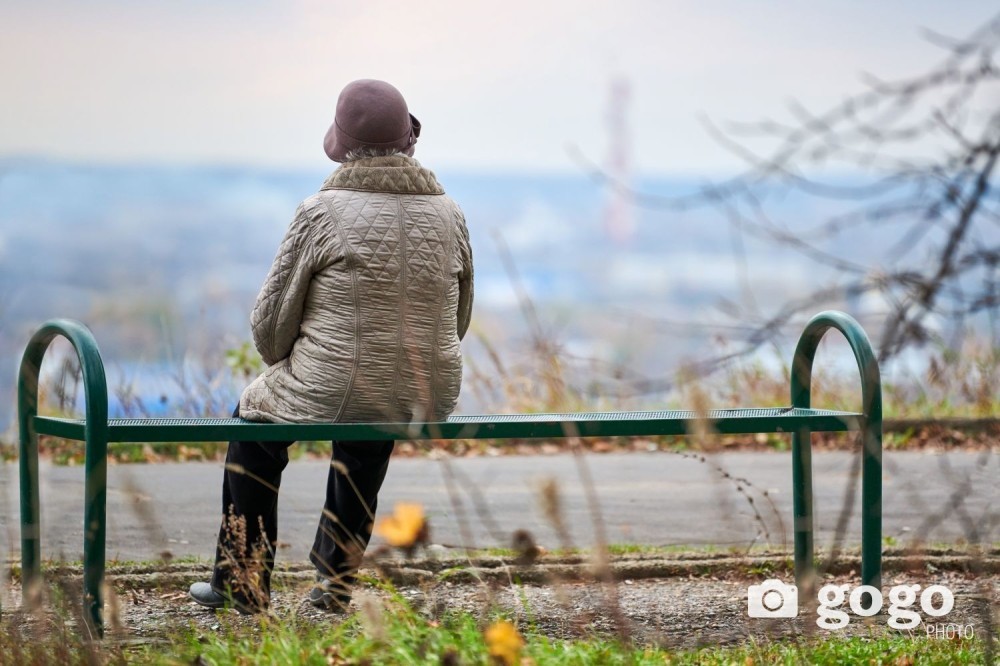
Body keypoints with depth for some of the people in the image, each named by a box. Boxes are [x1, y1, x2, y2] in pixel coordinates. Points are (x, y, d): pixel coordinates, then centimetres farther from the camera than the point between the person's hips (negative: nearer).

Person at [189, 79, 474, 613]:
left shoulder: (322, 213, -13)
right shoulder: (448, 214, 0)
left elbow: (270, 322, -6)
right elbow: (457, 320, 11)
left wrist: (288, 369, 15)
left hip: (331, 396, -4)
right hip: (427, 403, 4)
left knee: (255, 413, 30)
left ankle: (243, 584, 35)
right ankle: (336, 580, 45)